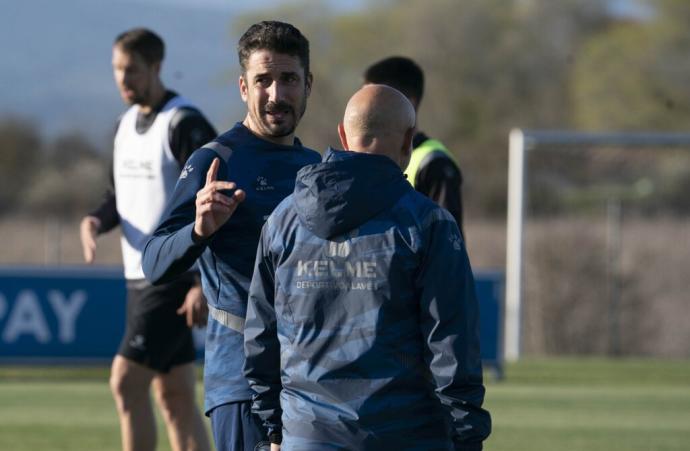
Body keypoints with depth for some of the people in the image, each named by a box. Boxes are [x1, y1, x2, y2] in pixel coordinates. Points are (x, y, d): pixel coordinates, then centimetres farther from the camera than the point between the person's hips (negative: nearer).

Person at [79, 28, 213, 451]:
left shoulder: (185, 125, -14)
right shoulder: (127, 124, 13)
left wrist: (205, 284, -22)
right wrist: (97, 220, -2)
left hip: (176, 281, -9)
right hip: (141, 278, 9)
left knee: (126, 383, -13)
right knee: (175, 396, 8)